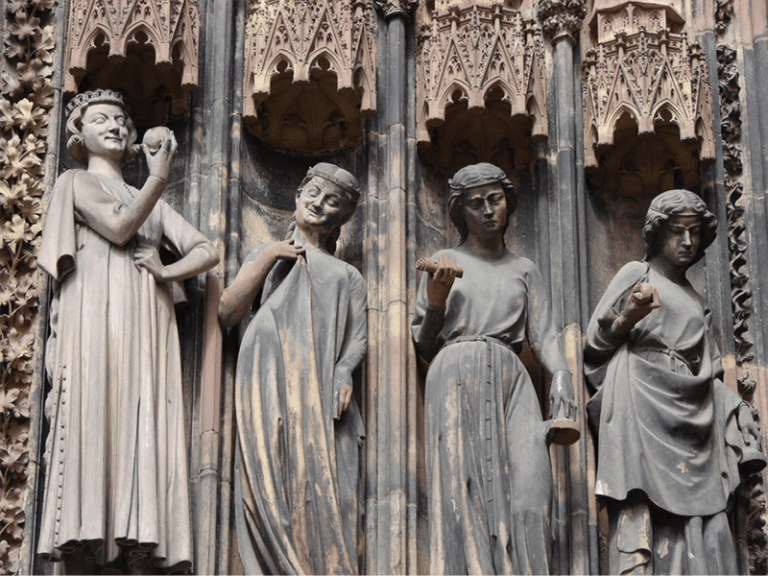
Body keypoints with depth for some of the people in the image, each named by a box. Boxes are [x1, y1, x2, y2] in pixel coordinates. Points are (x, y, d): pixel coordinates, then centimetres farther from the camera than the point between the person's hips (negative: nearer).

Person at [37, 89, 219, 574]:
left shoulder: (152, 203, 29)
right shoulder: (75, 183, 15)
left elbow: (206, 251, 20)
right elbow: (119, 228, -3)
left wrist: (167, 271, 0)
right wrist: (160, 175, -10)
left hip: (148, 327, 5)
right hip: (98, 317, -5)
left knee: (147, 437, -9)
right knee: (94, 429, -17)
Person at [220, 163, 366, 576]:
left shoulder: (347, 276, 27)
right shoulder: (266, 256, 27)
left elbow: (357, 337, 10)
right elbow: (226, 313, 11)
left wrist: (344, 373, -11)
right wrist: (266, 258, 7)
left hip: (322, 388, 1)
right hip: (268, 379, -1)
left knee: (325, 480, -14)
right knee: (270, 477, -15)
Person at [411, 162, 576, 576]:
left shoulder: (524, 270, 21)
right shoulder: (444, 264, 15)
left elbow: (544, 334, 9)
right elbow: (424, 346, 15)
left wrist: (561, 376, -10)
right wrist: (435, 304, -4)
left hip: (510, 382, 2)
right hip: (456, 377, -2)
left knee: (528, 485, -16)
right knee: (464, 490, -14)